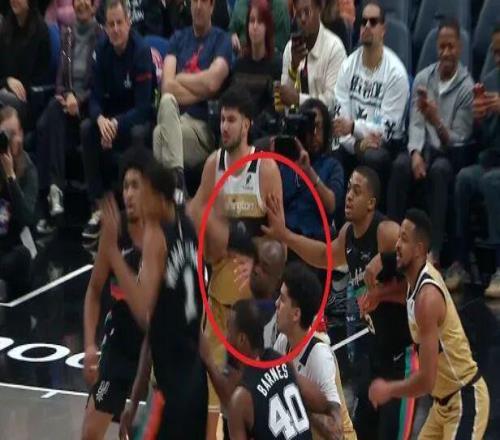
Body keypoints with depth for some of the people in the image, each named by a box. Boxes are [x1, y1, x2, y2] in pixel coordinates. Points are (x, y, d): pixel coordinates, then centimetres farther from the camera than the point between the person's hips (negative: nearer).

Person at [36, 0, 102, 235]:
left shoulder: (102, 35, 3)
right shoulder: (66, 34, 21)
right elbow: (61, 71, 18)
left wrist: (79, 98, -15)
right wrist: (64, 94, -3)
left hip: (89, 100, -4)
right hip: (67, 98, 4)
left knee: (48, 124, -33)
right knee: (46, 124, -30)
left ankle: (53, 189, -37)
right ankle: (52, 189, -38)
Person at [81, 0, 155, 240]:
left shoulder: (141, 51, -22)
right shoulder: (102, 50, -7)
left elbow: (143, 106, -24)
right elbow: (95, 98, -8)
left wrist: (116, 124, -37)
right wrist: (100, 120, -30)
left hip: (140, 117, -5)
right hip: (111, 114, 5)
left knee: (138, 133, -36)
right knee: (87, 128, -21)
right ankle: (98, 208, -19)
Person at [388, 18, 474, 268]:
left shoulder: (467, 87, -9)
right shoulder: (422, 78, 4)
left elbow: (457, 140, -12)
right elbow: (415, 123, 0)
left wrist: (437, 122, -33)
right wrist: (416, 152, -20)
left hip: (451, 153, -3)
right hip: (425, 146, 3)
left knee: (439, 169, -36)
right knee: (400, 165, -29)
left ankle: (435, 251, -39)